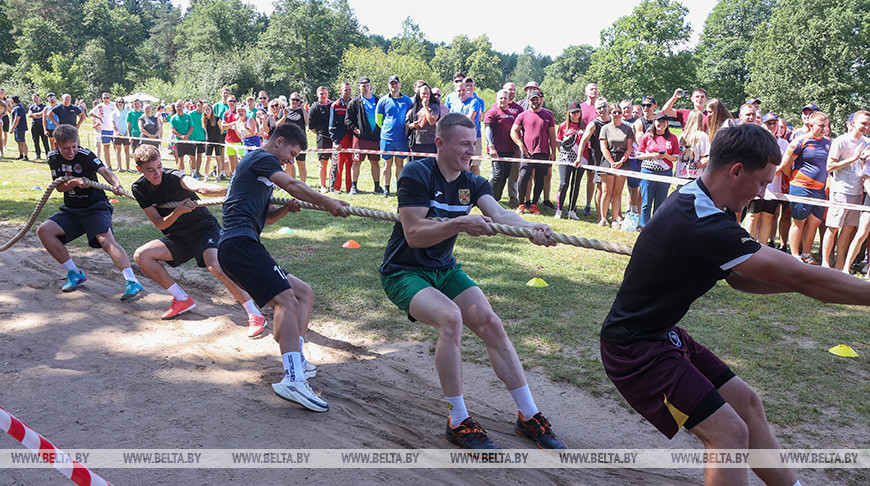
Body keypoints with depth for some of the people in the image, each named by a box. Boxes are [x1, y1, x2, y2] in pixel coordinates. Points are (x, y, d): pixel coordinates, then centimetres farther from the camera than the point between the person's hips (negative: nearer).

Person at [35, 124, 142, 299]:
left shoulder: (85, 155, -13)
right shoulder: (53, 157, 1)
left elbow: (104, 171, -31)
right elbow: (59, 187, 0)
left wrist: (116, 184, -53)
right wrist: (75, 182, -22)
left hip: (96, 207, -6)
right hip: (70, 211, 6)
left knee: (106, 240, -28)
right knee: (43, 230, -13)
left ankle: (132, 281, -40)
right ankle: (74, 273, -1)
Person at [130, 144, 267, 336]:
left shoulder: (173, 177, -20)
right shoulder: (139, 189, -3)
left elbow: (200, 187, -42)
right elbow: (159, 224, -7)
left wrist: (230, 190, -62)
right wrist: (177, 212, -29)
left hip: (204, 228, -6)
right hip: (178, 237, 7)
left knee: (216, 266, -31)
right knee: (141, 255, -9)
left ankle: (255, 314, -26)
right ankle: (182, 299, 2)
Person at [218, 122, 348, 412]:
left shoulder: (255, 166, 32)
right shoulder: (262, 158, 1)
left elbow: (265, 217, 30)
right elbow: (293, 186, -15)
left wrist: (286, 209, 12)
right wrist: (328, 203, -10)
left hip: (237, 247, 11)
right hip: (240, 243, -11)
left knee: (304, 294, 10)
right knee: (285, 299, -25)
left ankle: (296, 360, -3)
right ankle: (293, 380, -36)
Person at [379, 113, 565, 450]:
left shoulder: (473, 183, 2)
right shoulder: (417, 174, -16)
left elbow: (498, 213, -18)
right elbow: (414, 235, -23)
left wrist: (531, 228, -38)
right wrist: (459, 224, -37)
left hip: (445, 269, 6)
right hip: (403, 273, -6)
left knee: (490, 323, -9)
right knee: (450, 317, -31)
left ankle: (529, 417, 4)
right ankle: (458, 422, -17)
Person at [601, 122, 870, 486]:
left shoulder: (692, 199, 3)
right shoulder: (705, 227, -29)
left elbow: (740, 279, 11)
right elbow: (801, 278, -27)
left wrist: (803, 282, -2)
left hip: (661, 333, 10)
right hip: (634, 348, -10)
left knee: (746, 403, 14)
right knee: (729, 431, -12)